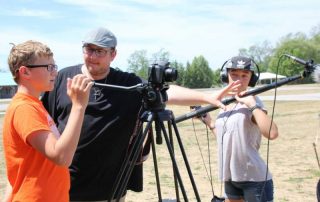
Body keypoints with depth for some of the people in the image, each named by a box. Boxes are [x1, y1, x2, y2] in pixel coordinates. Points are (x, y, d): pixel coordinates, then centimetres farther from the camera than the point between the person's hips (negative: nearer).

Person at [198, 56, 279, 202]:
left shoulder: (252, 102, -13)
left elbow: (272, 133, -31)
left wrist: (252, 105, -31)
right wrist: (207, 120, 18)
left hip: (255, 179, -7)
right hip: (230, 178, 8)